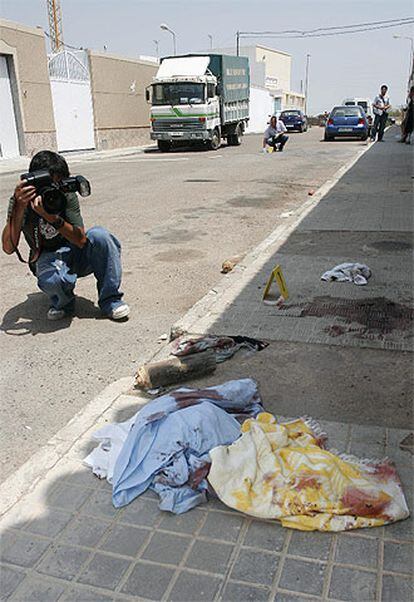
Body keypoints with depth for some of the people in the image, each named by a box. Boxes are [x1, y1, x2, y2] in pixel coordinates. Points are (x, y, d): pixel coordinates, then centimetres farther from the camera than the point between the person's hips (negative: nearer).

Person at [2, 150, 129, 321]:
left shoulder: (67, 196, -10)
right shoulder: (21, 200, -13)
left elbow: (81, 240, -20)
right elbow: (8, 248, -26)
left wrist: (52, 218, -35)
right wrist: (19, 207, -37)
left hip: (75, 253, 2)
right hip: (47, 258, -2)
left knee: (99, 235, -29)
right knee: (51, 280, -39)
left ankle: (109, 300, -16)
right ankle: (63, 303, 0)